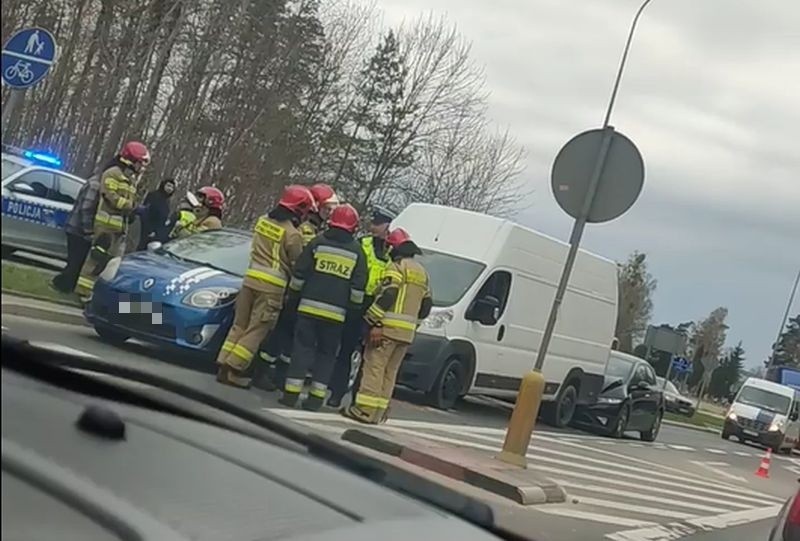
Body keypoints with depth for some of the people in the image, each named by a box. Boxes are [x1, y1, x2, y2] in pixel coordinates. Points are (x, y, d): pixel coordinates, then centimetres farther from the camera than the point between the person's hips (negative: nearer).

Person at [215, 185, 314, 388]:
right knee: (256, 331, 0)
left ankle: (224, 365, 12)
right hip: (272, 286, -6)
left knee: (239, 325, 13)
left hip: (251, 277, 6)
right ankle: (233, 370, -1)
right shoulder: (292, 235, -12)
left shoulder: (263, 221, 7)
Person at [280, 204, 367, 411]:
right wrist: (354, 307, 12)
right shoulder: (357, 252, 5)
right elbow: (358, 287, 3)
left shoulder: (318, 242, 2)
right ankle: (316, 396, 6)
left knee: (302, 348, 3)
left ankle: (292, 393, 0)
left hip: (309, 307, -1)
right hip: (336, 312, 1)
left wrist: (293, 294, 14)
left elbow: (299, 273, 3)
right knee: (326, 353, 10)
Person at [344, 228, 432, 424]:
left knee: (374, 366, -6)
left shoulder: (398, 266, -5)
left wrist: (374, 320, -18)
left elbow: (387, 294, -17)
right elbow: (426, 305, 21)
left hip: (388, 327, -8)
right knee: (390, 371, 12)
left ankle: (365, 409, -9)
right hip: (407, 332, 8)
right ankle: (378, 411, 11)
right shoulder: (422, 272, 21)